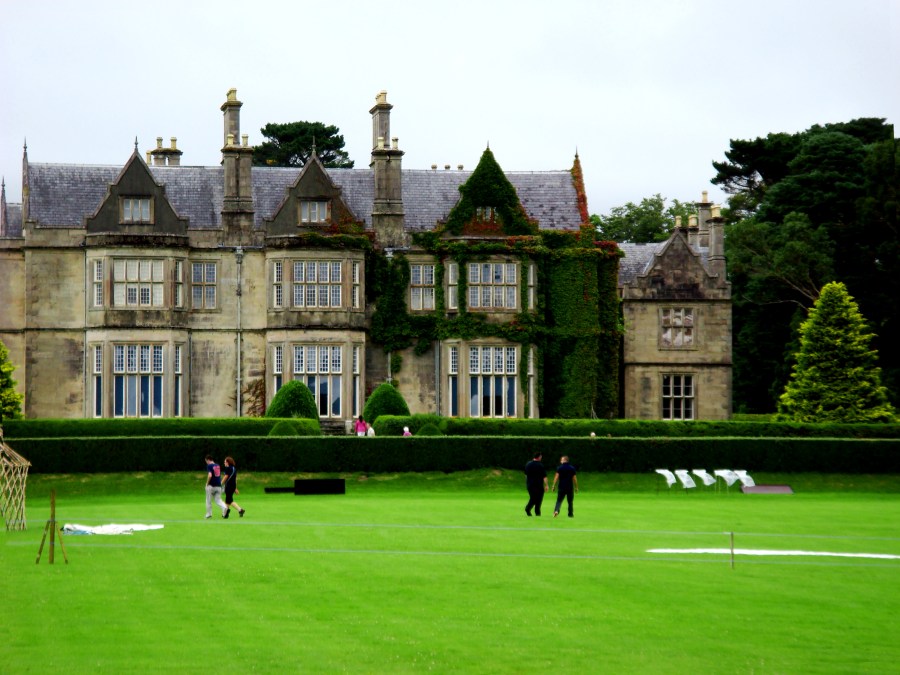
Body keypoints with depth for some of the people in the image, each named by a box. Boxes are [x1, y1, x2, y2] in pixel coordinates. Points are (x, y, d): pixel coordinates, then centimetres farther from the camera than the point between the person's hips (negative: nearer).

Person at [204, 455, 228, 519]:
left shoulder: (209, 466, -9)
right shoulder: (218, 466, 12)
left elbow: (210, 475, -21)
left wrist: (207, 483, -10)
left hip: (211, 486, -6)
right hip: (218, 486, 6)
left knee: (209, 501, 9)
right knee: (218, 500, 7)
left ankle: (209, 514, 15)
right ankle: (224, 507, -21)